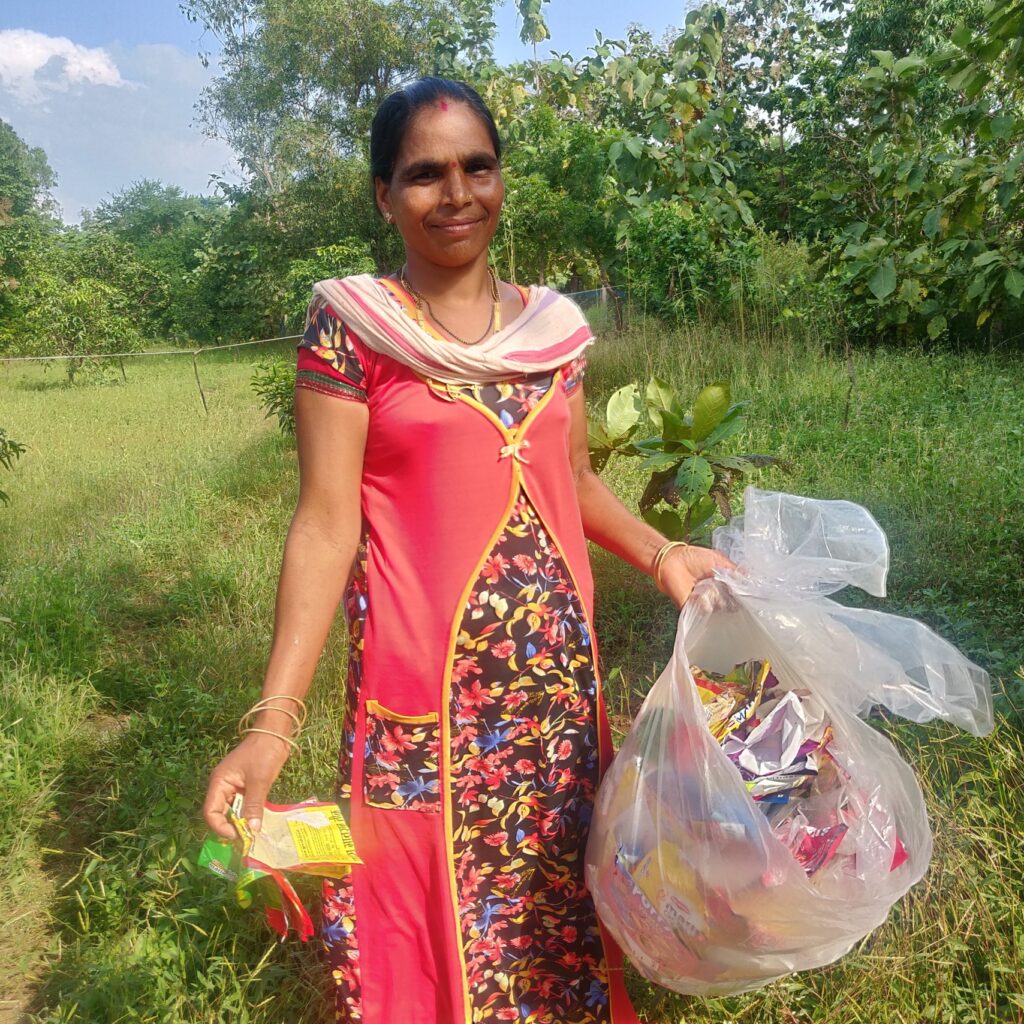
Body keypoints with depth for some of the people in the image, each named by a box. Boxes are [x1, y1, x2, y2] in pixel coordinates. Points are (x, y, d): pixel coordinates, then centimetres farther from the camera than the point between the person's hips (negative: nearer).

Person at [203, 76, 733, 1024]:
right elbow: (325, 526, -10)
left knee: (563, 892, 17)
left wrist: (662, 555, 2)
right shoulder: (350, 326, -6)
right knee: (435, 900, 9)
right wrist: (274, 723, -17)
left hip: (560, 669, 4)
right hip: (424, 674, -4)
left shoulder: (555, 324, 6)